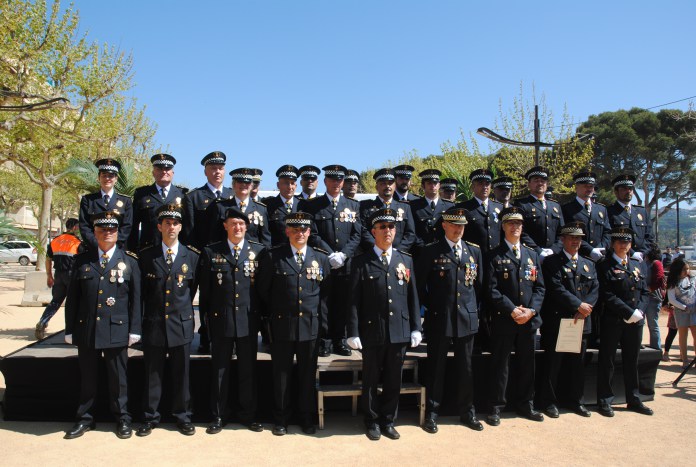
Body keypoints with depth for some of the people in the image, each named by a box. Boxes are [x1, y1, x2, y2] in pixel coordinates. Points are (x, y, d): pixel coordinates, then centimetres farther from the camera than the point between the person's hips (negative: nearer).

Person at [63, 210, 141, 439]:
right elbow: (73, 297, 7)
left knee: (118, 377, 8)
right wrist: (70, 329, 4)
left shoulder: (130, 261, 2)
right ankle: (85, 418, 30)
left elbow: (136, 298, 1)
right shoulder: (82, 260, 6)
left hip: (117, 330, -2)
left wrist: (135, 329, -3)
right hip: (86, 329, 2)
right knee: (87, 377, 13)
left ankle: (122, 418, 23)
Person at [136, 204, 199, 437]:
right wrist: (143, 317, 6)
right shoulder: (146, 256, 3)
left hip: (181, 324, 0)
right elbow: (141, 291, 7)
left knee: (181, 374, 8)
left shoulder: (192, 256, 2)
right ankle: (150, 417, 22)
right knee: (152, 374, 8)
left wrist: (182, 309, 10)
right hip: (153, 324, 0)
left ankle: (182, 416, 22)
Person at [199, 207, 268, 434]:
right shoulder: (211, 252, 1)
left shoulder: (259, 251, 2)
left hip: (248, 320, 0)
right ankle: (218, 416, 23)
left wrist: (264, 315, 2)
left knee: (248, 370, 9)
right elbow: (205, 289, 4)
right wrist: (205, 317, 2)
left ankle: (248, 415, 23)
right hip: (220, 320, 0)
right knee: (219, 371, 9)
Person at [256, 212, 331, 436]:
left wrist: (322, 321, 1)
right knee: (281, 374, 9)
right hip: (282, 325, -1)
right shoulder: (274, 256, -2)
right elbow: (264, 291, 2)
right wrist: (269, 319, 0)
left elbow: (326, 293, 7)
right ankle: (281, 418, 26)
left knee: (308, 375, 11)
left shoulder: (321, 258, 5)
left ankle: (307, 418, 27)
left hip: (311, 326, 1)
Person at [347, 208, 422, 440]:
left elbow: (413, 297, 9)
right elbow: (354, 301, -5)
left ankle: (388, 421, 29)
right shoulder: (361, 262, -3)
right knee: (371, 381, 11)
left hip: (400, 332, 3)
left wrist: (416, 328, 6)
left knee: (394, 381, 12)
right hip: (372, 332, -3)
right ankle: (373, 422, 28)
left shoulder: (406, 260, 8)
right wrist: (353, 333, -8)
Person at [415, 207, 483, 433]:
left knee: (466, 367, 12)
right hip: (439, 319, -3)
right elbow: (419, 285, 1)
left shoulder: (475, 251, 9)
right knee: (437, 367, 6)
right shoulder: (431, 252, -2)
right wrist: (429, 308, -1)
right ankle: (432, 413, 19)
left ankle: (467, 411, 27)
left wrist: (477, 310, 7)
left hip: (467, 318, 3)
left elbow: (480, 284, 14)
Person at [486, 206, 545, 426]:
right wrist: (512, 310, -16)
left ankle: (525, 404, 27)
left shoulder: (532, 255, 14)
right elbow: (492, 289, -8)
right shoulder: (494, 256, 0)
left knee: (527, 364, 13)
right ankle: (496, 407, 12)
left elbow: (539, 287, 9)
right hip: (503, 320, -4)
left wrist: (531, 310, -6)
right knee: (500, 364, 2)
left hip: (529, 319, 4)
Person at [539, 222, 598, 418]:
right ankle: (550, 402, 12)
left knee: (578, 365, 13)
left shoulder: (589, 264, 16)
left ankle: (576, 401, 26)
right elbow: (557, 289, -14)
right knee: (553, 365, 2)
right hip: (557, 322, -5)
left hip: (582, 322, 5)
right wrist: (579, 305, -16)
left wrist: (584, 310, -11)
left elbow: (595, 290, 5)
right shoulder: (552, 262, -2)